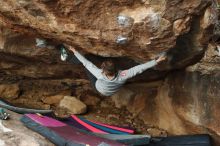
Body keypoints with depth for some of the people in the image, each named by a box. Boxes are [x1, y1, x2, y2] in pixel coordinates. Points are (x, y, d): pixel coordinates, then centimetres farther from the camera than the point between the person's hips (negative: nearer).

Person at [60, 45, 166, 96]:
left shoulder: (100, 74, -45)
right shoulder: (122, 76, -44)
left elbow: (86, 63, -33)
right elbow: (140, 68, -41)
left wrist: (75, 52, -20)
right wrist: (156, 61, -36)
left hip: (98, 88, -3)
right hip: (110, 93, 3)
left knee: (86, 63, 3)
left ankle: (67, 58, 28)